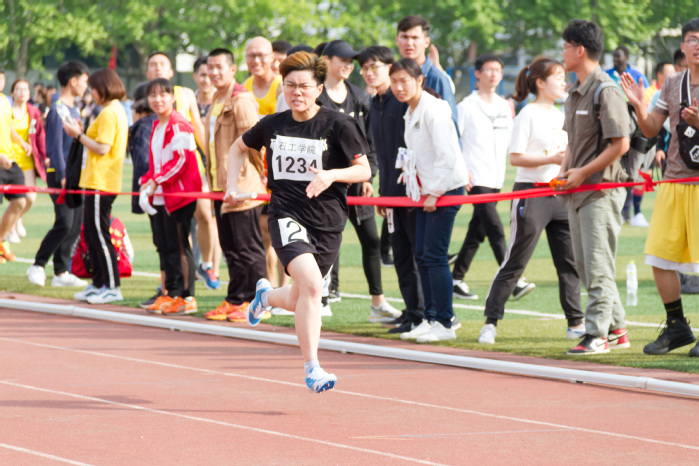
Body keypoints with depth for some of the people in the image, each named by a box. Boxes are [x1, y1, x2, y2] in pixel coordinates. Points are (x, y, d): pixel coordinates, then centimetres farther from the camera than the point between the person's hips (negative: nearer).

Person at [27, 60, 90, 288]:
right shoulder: (57, 110, -11)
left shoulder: (74, 110, 15)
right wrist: (63, 175, -20)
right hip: (60, 174, -8)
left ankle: (61, 273, 8)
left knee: (76, 224, 5)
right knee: (64, 223, -13)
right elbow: (55, 146, -15)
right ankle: (37, 266, -2)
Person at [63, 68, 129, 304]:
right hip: (99, 181, 10)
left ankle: (112, 287, -4)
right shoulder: (119, 111, 16)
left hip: (101, 183, -10)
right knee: (91, 233, 14)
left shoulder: (108, 113, -15)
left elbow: (102, 148, -21)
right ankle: (98, 284, 18)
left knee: (99, 234, -6)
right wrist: (82, 134, 11)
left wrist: (78, 135, -11)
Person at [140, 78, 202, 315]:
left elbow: (181, 160, -18)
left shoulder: (178, 125, -12)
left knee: (179, 246, -7)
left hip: (179, 194, -9)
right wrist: (147, 182, 9)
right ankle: (171, 294, 18)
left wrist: (156, 181, -20)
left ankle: (187, 298, -3)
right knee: (164, 247, 11)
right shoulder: (156, 126, 17)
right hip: (159, 196, 9)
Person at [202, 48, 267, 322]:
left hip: (242, 184, -9)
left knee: (248, 247, -5)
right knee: (230, 247, 12)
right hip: (221, 185, 9)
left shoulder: (241, 100, -12)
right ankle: (235, 300, 17)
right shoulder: (217, 101, 18)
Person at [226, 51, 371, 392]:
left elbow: (364, 170, -4)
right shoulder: (272, 125, 3)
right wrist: (232, 185, 10)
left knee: (299, 302, 14)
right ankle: (312, 369, -22)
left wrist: (331, 175, -22)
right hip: (286, 215, -1)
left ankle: (267, 295, 52)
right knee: (310, 283, -26)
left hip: (327, 222, 1)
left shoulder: (338, 125, -5)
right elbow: (238, 148, 22)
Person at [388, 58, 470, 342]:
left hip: (446, 188, -9)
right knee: (421, 254, 7)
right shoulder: (411, 113, 12)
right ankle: (431, 318, 14)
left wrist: (435, 193, -16)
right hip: (427, 191, 9)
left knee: (435, 255, -10)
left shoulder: (433, 110, -16)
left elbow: (447, 156, -20)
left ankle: (446, 324, -6)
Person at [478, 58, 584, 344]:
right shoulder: (528, 115, -8)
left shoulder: (559, 115, 14)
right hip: (531, 193, -7)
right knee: (515, 263, -5)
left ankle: (575, 323, 13)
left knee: (570, 262, 6)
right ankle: (490, 322, 0)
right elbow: (516, 157, -14)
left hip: (559, 194, 7)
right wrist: (551, 159, -20)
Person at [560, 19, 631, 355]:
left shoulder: (606, 91, -14)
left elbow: (620, 144, -18)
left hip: (601, 189, -10)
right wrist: (563, 173, 8)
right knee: (584, 265, 12)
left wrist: (583, 172, -15)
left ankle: (597, 334, -6)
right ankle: (616, 329, 19)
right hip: (576, 190, 10)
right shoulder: (575, 92, 15)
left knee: (598, 266, -9)